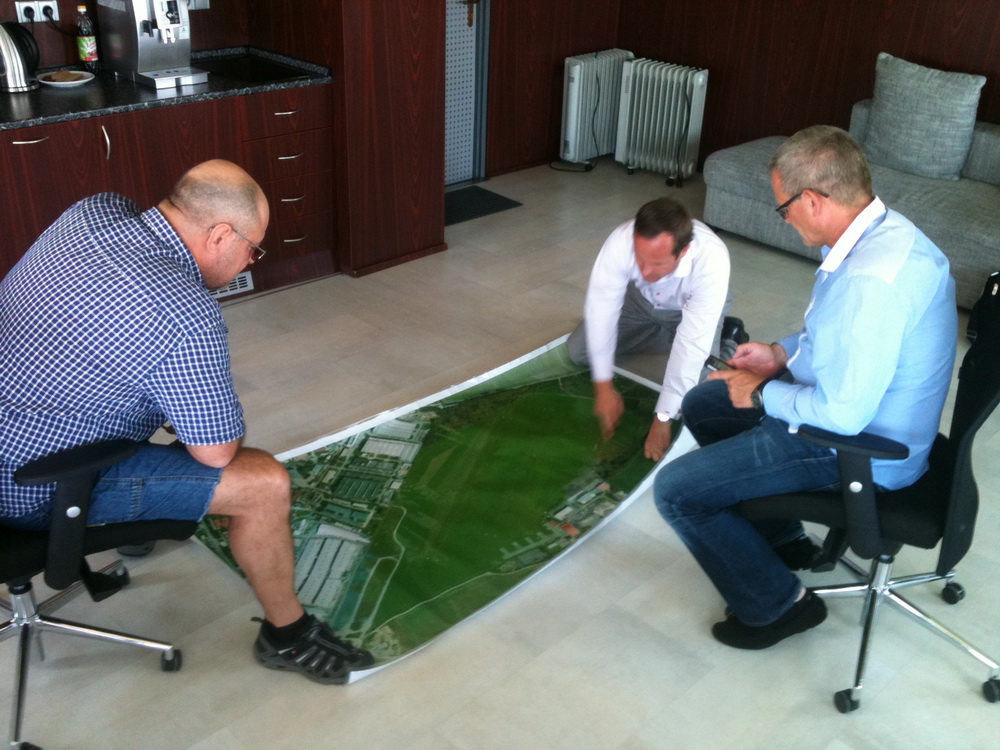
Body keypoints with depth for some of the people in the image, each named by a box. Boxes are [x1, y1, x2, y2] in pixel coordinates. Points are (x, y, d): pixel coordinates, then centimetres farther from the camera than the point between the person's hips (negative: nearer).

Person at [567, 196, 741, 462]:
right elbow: (601, 308, -30)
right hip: (641, 300, 3)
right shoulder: (621, 241, -38)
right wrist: (604, 386, -33)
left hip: (691, 309, -3)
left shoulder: (711, 260, -44)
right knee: (578, 350, -5)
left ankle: (727, 339, 12)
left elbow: (692, 345, -43)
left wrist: (663, 418, -42)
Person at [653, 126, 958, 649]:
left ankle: (776, 603, 8)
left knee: (675, 490, -12)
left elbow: (843, 414, -32)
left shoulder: (872, 279, -34)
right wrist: (782, 354, 5)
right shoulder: (883, 230, -1)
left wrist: (764, 395, -15)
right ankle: (779, 538, 31)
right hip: (857, 409, 10)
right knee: (702, 406, 21)